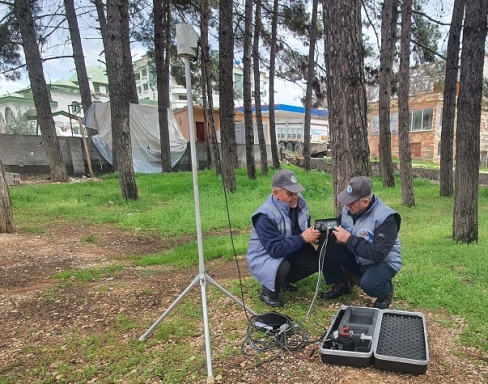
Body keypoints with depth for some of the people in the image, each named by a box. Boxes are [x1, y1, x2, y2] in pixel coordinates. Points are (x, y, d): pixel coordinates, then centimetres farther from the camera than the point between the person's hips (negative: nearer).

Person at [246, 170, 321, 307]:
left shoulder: (299, 202, -10)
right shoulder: (266, 216, -32)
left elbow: (304, 228, 7)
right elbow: (275, 249, -35)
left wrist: (312, 236, -16)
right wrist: (302, 238, -39)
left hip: (290, 251, 7)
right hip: (264, 256, -7)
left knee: (317, 261, -9)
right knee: (283, 267, -37)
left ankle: (285, 280, 15)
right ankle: (268, 293, -3)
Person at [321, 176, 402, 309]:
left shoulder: (386, 218, -27)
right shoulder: (348, 209, -8)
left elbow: (378, 253, -33)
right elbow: (339, 227, 5)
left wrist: (349, 239, -32)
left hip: (383, 262, -5)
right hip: (357, 258, 6)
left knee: (368, 285, -36)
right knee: (326, 249, -16)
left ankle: (386, 291, 3)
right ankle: (340, 285, 8)